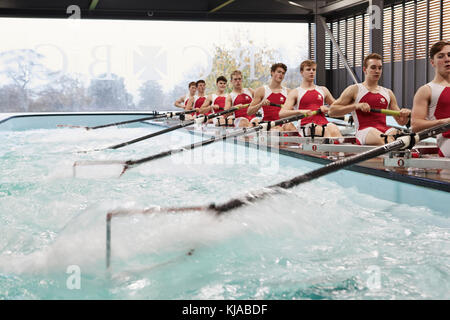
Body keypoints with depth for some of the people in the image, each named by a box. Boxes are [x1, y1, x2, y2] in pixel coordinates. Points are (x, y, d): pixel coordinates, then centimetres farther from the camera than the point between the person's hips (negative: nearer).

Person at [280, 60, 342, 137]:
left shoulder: (323, 90, 23)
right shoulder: (295, 92, 10)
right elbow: (281, 113, -2)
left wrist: (327, 109, 9)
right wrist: (301, 111, -17)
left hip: (323, 123, 4)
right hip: (306, 127, -3)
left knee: (334, 129, -33)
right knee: (327, 131, -35)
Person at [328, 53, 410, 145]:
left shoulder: (388, 93, 25)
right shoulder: (354, 90, 13)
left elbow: (401, 122, 27)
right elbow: (331, 111, 5)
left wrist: (405, 116, 1)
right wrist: (356, 106, -7)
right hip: (364, 130, -4)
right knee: (383, 139, -41)